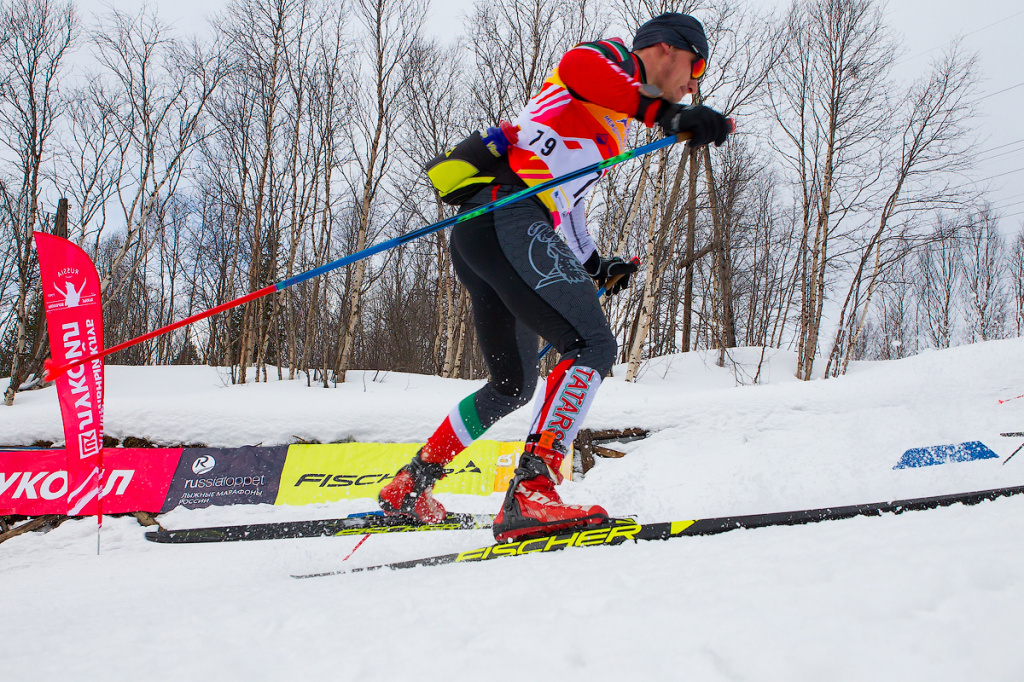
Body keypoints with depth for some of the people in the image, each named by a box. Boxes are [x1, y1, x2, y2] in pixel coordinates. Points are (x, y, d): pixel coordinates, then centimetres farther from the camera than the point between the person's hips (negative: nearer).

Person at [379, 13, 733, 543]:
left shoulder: (612, 120, 35)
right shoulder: (613, 58, 9)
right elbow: (575, 66, -17)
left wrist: (594, 266, 27)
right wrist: (666, 113, -26)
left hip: (477, 238, 10)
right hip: (507, 216, -10)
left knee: (514, 385, 18)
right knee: (593, 346, -22)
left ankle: (408, 487, 26)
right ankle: (531, 493, -33)